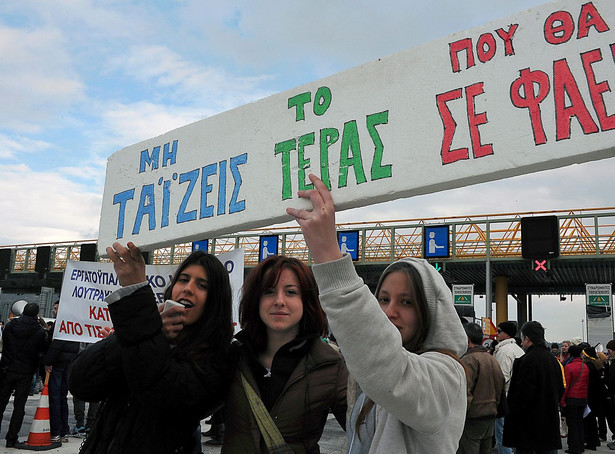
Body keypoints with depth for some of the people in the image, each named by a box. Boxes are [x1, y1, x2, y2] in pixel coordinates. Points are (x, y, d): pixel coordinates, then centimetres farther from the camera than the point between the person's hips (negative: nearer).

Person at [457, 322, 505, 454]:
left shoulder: (468, 360, -16)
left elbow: (464, 395, -21)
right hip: (490, 418, 9)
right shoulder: (492, 359, 12)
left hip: (472, 419, -9)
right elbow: (501, 387, 17)